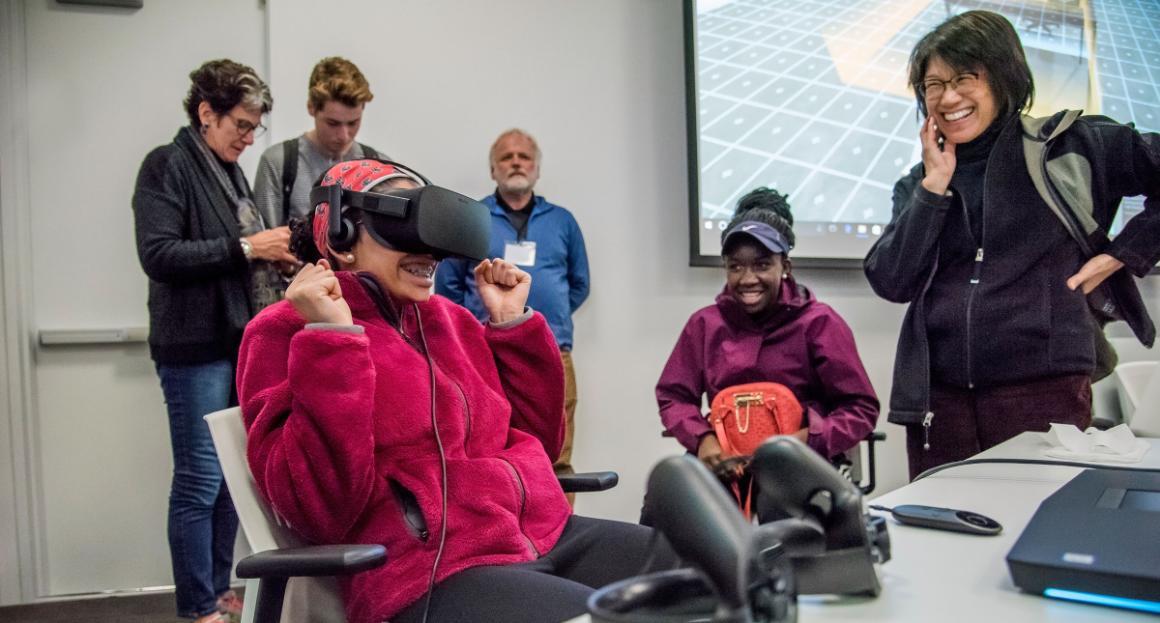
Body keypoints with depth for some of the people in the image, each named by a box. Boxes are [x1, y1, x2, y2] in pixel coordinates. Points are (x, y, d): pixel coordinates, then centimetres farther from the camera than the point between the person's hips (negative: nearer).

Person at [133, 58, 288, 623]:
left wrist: (271, 255, 5)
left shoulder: (230, 170, 16)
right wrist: (244, 248, -18)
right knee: (200, 481, -3)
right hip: (196, 347, -8)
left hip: (239, 343, 8)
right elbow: (158, 254, -18)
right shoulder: (167, 166, -7)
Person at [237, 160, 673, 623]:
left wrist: (511, 323, 11)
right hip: (436, 571, -7)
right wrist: (332, 339, -18)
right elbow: (318, 512, -15)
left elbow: (537, 441, 19)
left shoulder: (449, 318, 15)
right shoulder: (286, 331, -2)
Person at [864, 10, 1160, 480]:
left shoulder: (1068, 145, 4)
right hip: (938, 396, 3)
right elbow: (890, 282, -1)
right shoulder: (919, 184, 12)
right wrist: (935, 185, -2)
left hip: (1044, 388, -3)